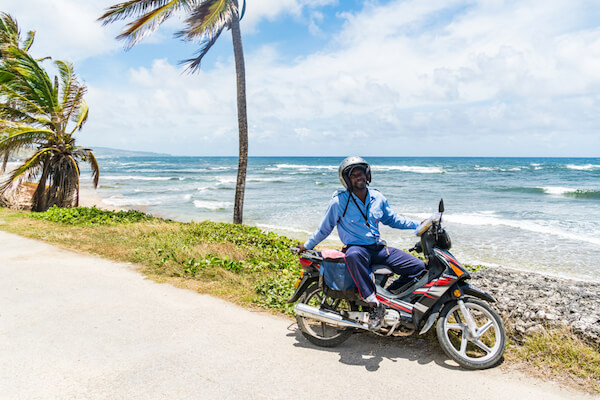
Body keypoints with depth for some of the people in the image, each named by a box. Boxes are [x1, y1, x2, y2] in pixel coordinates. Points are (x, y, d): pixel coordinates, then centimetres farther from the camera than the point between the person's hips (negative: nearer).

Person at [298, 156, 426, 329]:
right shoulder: (339, 202, -9)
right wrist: (307, 245, 9)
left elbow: (391, 219, 20)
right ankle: (374, 304, -35)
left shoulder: (377, 198, 6)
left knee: (418, 267, -6)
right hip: (356, 248, -5)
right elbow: (325, 227, 3)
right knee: (353, 255, -44)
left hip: (378, 247, 5)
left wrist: (418, 225, 13)